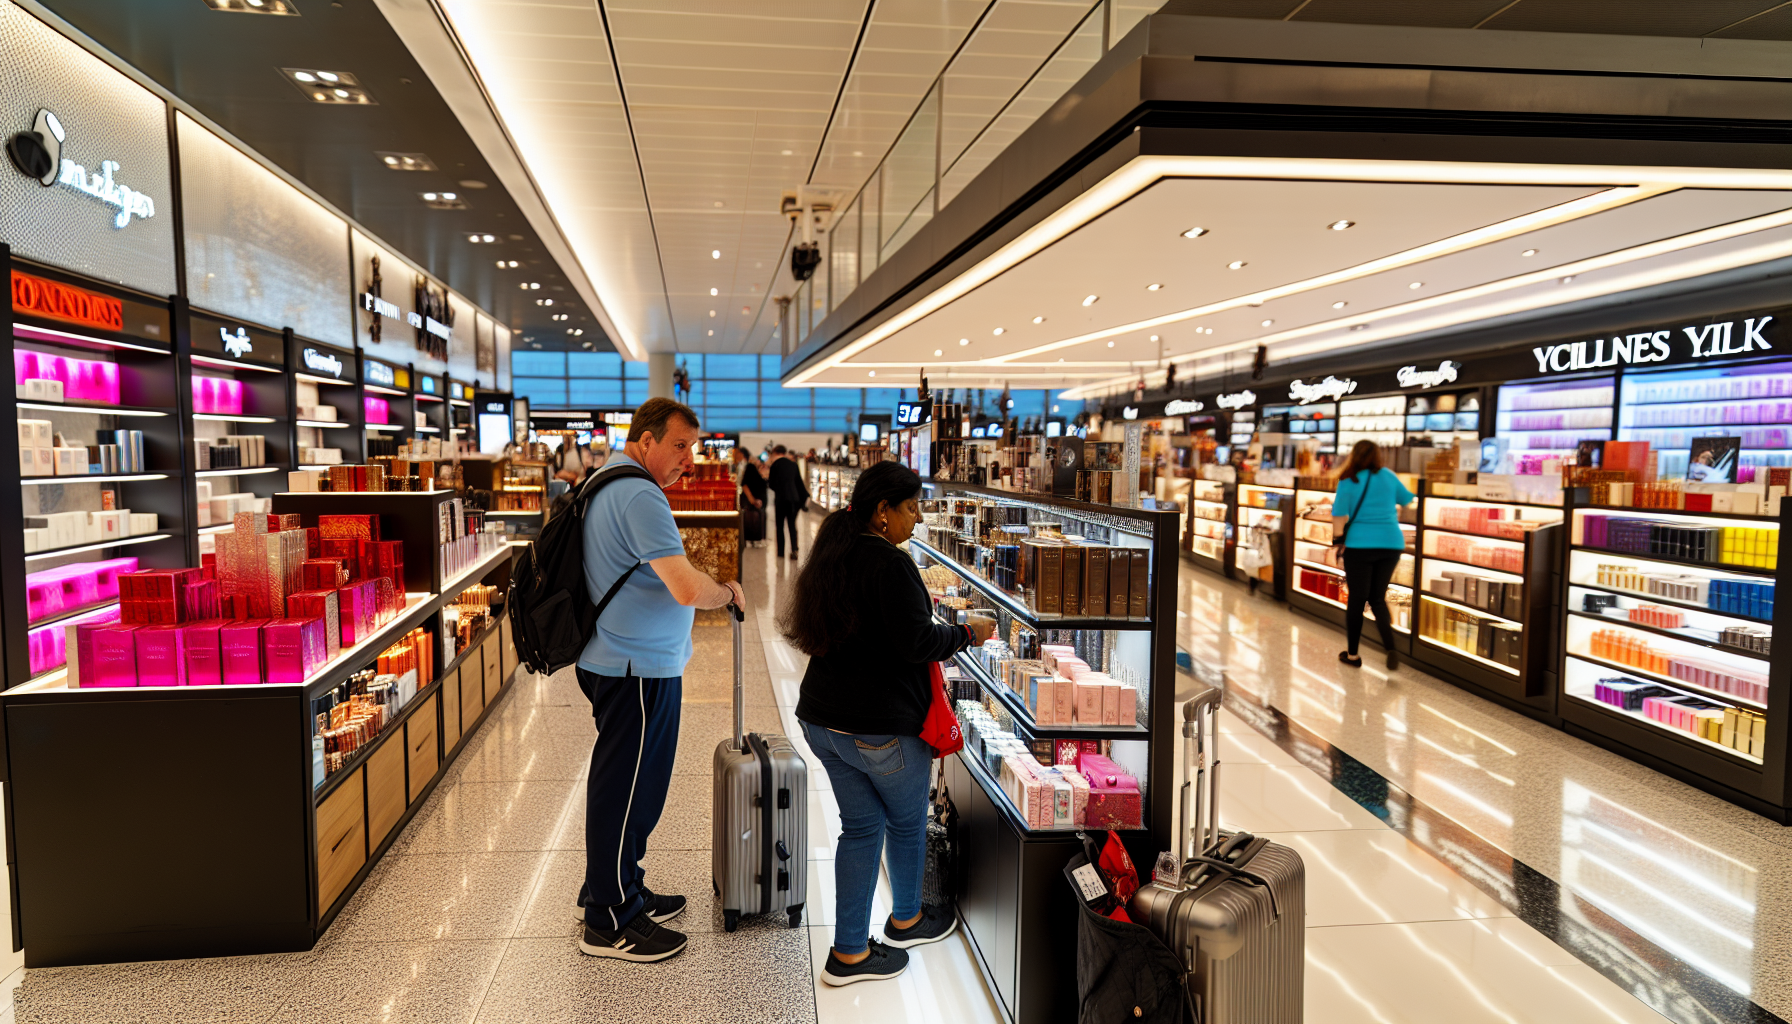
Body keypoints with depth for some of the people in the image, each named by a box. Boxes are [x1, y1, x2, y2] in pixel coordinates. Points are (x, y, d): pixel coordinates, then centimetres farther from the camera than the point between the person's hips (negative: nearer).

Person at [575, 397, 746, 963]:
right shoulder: (640, 498, -21)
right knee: (626, 790, 1)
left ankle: (623, 890, 34)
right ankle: (609, 923, 13)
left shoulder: (606, 483, 13)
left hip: (620, 659, 11)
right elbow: (688, 588, -30)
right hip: (638, 668, -11)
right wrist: (729, 592, -10)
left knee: (630, 786, 20)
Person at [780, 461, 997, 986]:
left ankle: (849, 952, 21)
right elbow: (917, 643, -21)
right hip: (882, 727, -8)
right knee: (907, 821, 17)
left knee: (861, 826, 16)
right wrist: (967, 633, -5)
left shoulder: (831, 556, 8)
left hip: (822, 720, 8)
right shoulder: (891, 564, -20)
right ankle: (906, 919, 39)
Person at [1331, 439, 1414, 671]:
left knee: (1357, 599, 7)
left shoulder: (1348, 482, -6)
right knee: (1378, 598, 13)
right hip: (1391, 543, 3)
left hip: (1360, 545, -3)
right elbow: (1408, 501, 20)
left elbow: (1339, 517, -11)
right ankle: (1391, 649, -6)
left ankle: (1352, 654, 15)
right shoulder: (1388, 477, 5)